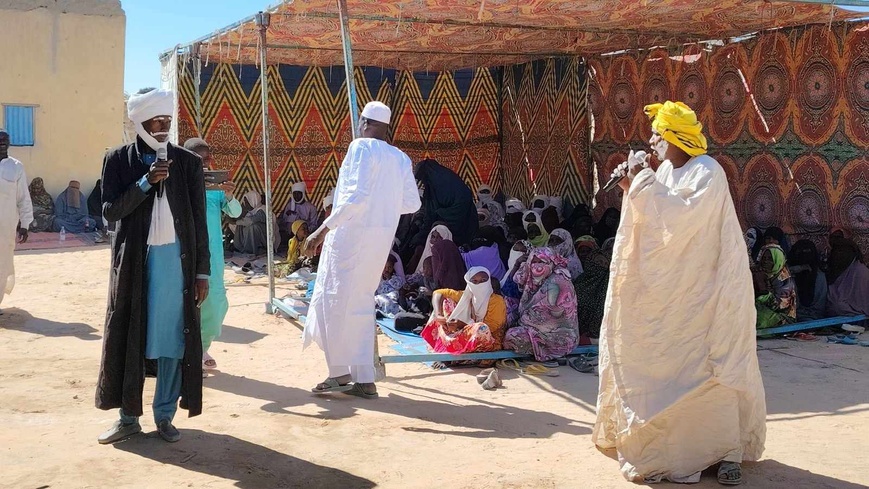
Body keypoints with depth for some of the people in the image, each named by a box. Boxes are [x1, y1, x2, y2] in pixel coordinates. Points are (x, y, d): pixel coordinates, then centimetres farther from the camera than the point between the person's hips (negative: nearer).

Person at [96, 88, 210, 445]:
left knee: (173, 338, 2)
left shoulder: (187, 162, 4)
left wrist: (202, 271, 2)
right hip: (133, 260, 0)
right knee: (128, 337, 4)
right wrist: (145, 183, -18)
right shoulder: (118, 160, 3)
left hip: (175, 259, 0)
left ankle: (165, 415, 12)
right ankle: (128, 417, 15)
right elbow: (110, 210, -5)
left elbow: (199, 220, 4)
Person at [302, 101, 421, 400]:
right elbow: (412, 203, 11)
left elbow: (356, 196, -20)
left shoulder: (361, 147, -9)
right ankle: (364, 378, 12)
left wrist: (323, 229, -18)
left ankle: (340, 373, 3)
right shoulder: (401, 158, 11)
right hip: (382, 238, 7)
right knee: (361, 304, 13)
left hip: (352, 233, -7)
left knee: (335, 300, 3)